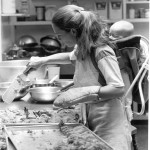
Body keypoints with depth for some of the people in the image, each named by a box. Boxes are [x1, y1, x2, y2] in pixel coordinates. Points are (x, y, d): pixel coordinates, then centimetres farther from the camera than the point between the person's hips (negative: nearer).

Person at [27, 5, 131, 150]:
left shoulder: (102, 52, -19)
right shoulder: (81, 48, 7)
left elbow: (118, 89, -26)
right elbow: (70, 57, 33)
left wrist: (82, 93, -29)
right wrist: (43, 60, 24)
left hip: (107, 125, -8)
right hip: (91, 118, 8)